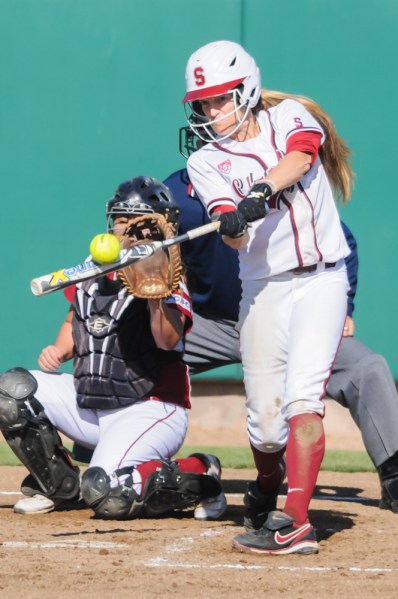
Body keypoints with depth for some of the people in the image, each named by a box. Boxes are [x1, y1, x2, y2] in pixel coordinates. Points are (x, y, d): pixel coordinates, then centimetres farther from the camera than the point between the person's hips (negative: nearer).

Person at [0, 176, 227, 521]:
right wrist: (60, 350, 5)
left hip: (151, 409, -7)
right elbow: (76, 321, 26)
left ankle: (200, 478, -4)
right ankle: (57, 483, 12)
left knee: (106, 494, -29)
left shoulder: (170, 278, -9)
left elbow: (167, 341, -27)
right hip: (88, 402, 7)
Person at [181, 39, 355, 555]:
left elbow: (298, 156, -20)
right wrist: (230, 223, -36)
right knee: (264, 420, 3)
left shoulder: (288, 117, 4)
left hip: (321, 279, -2)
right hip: (263, 289, 2)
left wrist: (261, 191, -37)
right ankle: (265, 494, 35)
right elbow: (235, 237, -12)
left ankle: (296, 523, -24)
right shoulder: (205, 163, 4)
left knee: (302, 396, -18)